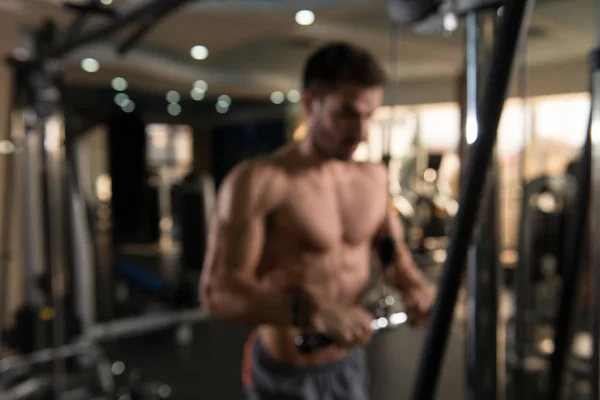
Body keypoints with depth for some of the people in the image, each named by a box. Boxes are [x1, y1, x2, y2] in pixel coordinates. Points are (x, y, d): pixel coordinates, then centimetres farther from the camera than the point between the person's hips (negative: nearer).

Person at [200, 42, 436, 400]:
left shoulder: (374, 178, 0)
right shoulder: (260, 181, -20)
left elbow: (394, 247, 14)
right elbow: (218, 290, -25)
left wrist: (415, 285, -9)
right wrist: (313, 313, -37)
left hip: (351, 365, 6)